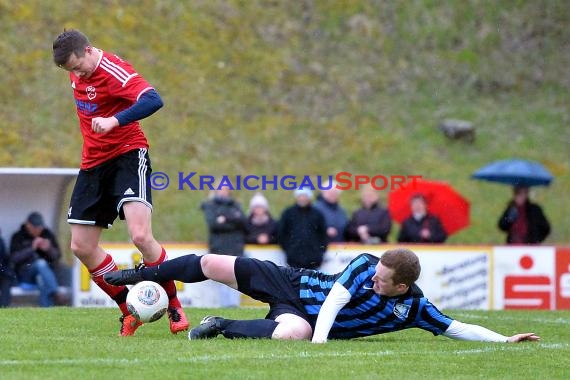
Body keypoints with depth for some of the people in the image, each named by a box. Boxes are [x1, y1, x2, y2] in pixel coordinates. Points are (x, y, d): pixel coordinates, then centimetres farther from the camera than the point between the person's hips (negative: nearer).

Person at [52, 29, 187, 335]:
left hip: (128, 155, -8)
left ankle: (174, 307, -5)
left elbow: (153, 100, -38)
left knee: (140, 236, -24)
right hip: (93, 162, 8)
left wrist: (114, 121, -49)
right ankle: (130, 311, 15)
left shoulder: (113, 71, -23)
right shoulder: (77, 71, 3)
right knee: (81, 247, 3)